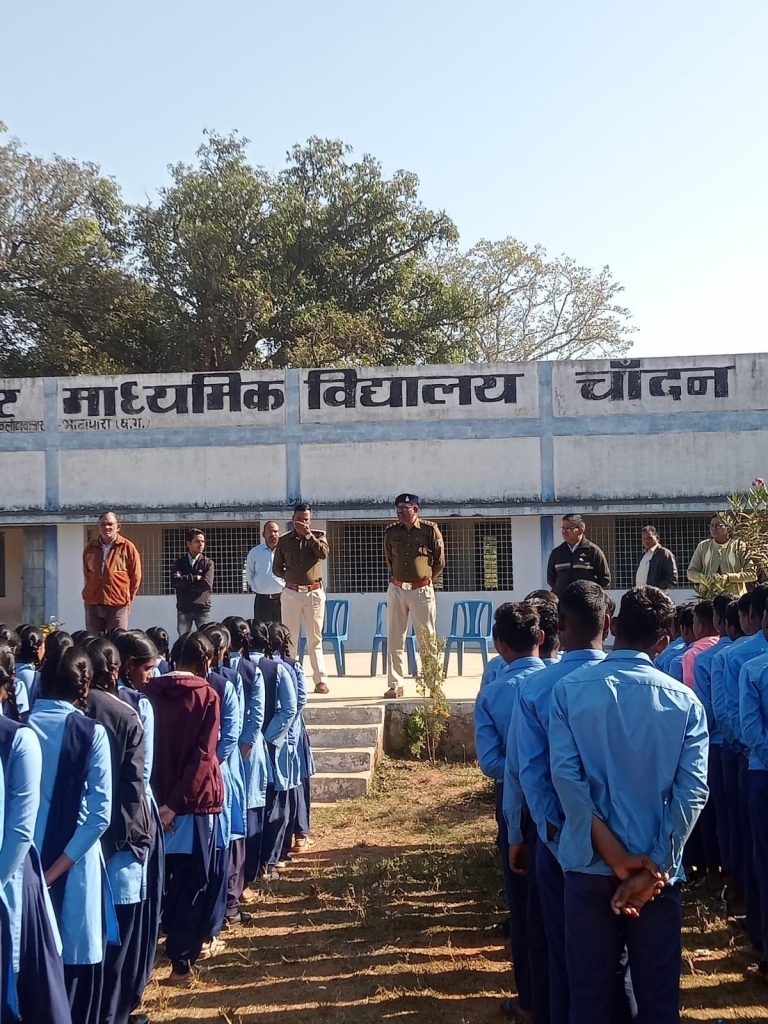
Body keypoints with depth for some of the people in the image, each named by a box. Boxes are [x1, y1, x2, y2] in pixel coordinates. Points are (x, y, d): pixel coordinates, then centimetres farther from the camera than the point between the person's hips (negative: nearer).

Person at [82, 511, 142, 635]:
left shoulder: (127, 547, -1)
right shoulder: (90, 548, 9)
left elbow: (136, 576, 3)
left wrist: (127, 598, 5)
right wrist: (89, 594, 16)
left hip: (118, 606, -4)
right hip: (92, 605, 4)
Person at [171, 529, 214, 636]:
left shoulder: (208, 563, 5)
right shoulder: (180, 563, 8)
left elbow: (207, 584, -11)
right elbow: (174, 582, -8)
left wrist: (185, 580, -7)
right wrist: (195, 578, -10)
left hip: (202, 608, -1)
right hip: (183, 608, 1)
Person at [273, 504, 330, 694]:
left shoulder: (319, 535, 5)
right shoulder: (284, 540, 8)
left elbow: (323, 553, -15)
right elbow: (277, 568, 12)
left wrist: (308, 534, -15)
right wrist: (290, 577, 0)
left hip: (314, 593, -1)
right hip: (291, 593, 1)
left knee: (315, 639, -1)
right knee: (289, 639, 2)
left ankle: (321, 680, -2)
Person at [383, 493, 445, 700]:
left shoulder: (430, 530, -5)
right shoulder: (391, 532, 3)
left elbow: (440, 561, 5)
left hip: (422, 590, -3)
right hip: (396, 590, 3)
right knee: (394, 638, 3)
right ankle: (395, 685, 8)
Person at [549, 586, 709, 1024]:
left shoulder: (569, 690, -5)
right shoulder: (685, 702, -4)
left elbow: (566, 776, -13)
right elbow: (692, 791, -11)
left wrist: (615, 856, -12)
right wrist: (654, 869, -12)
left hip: (590, 864, 0)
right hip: (659, 869, 0)